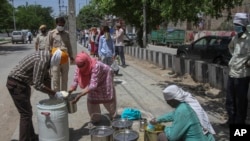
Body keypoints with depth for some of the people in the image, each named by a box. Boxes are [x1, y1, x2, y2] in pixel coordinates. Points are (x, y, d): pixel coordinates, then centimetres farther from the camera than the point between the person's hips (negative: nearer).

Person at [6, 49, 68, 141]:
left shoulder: (46, 57, 5)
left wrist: (51, 95, 11)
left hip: (21, 83, 10)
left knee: (28, 111, 19)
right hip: (16, 84, -10)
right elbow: (38, 85, -26)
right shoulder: (42, 61, -26)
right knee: (26, 114, -4)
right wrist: (55, 94, -18)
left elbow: (46, 78, 14)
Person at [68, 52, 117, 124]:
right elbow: (75, 82, -23)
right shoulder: (78, 68, -28)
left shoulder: (96, 66, -46)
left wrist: (79, 95, -52)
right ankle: (95, 118, 19)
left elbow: (93, 85, -48)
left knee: (108, 97, 8)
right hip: (93, 79, 5)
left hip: (105, 77, -4)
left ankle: (113, 116, 32)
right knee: (92, 99, -1)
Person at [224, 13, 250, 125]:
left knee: (240, 100, 5)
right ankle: (231, 120, 32)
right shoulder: (235, 37, 9)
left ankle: (240, 122, 20)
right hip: (232, 72, 8)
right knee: (230, 99, 17)